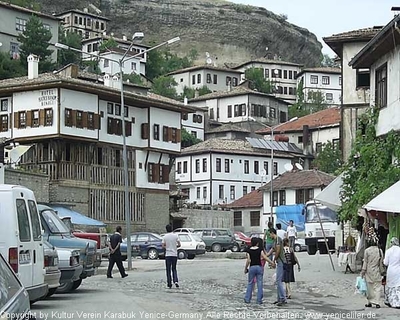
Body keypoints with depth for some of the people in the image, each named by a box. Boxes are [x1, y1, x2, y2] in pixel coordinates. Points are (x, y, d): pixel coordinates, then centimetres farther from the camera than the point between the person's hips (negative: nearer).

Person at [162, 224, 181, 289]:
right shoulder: (175, 235, -1)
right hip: (174, 254, 1)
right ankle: (175, 281, -5)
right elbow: (179, 245, -4)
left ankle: (169, 284, 3)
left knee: (168, 270, 5)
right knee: (174, 269, 14)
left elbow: (163, 246, -7)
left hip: (168, 254, -1)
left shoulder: (165, 237, -4)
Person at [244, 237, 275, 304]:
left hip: (252, 267, 0)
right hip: (259, 267, 0)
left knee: (250, 283, 10)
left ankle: (247, 299, 11)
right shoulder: (260, 249, -2)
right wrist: (271, 262, -5)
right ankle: (259, 300, 4)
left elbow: (248, 260, -7)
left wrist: (245, 268, 1)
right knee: (259, 284, 4)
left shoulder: (248, 250, -2)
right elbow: (264, 257, -10)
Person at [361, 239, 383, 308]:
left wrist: (363, 271, 0)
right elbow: (381, 262, 6)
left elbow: (365, 262, -6)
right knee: (377, 287, 3)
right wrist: (381, 270, 15)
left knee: (369, 287, 8)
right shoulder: (380, 251, 1)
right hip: (377, 272, 2)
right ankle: (377, 303, -3)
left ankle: (369, 302, 13)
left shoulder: (367, 251, -7)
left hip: (369, 271, -2)